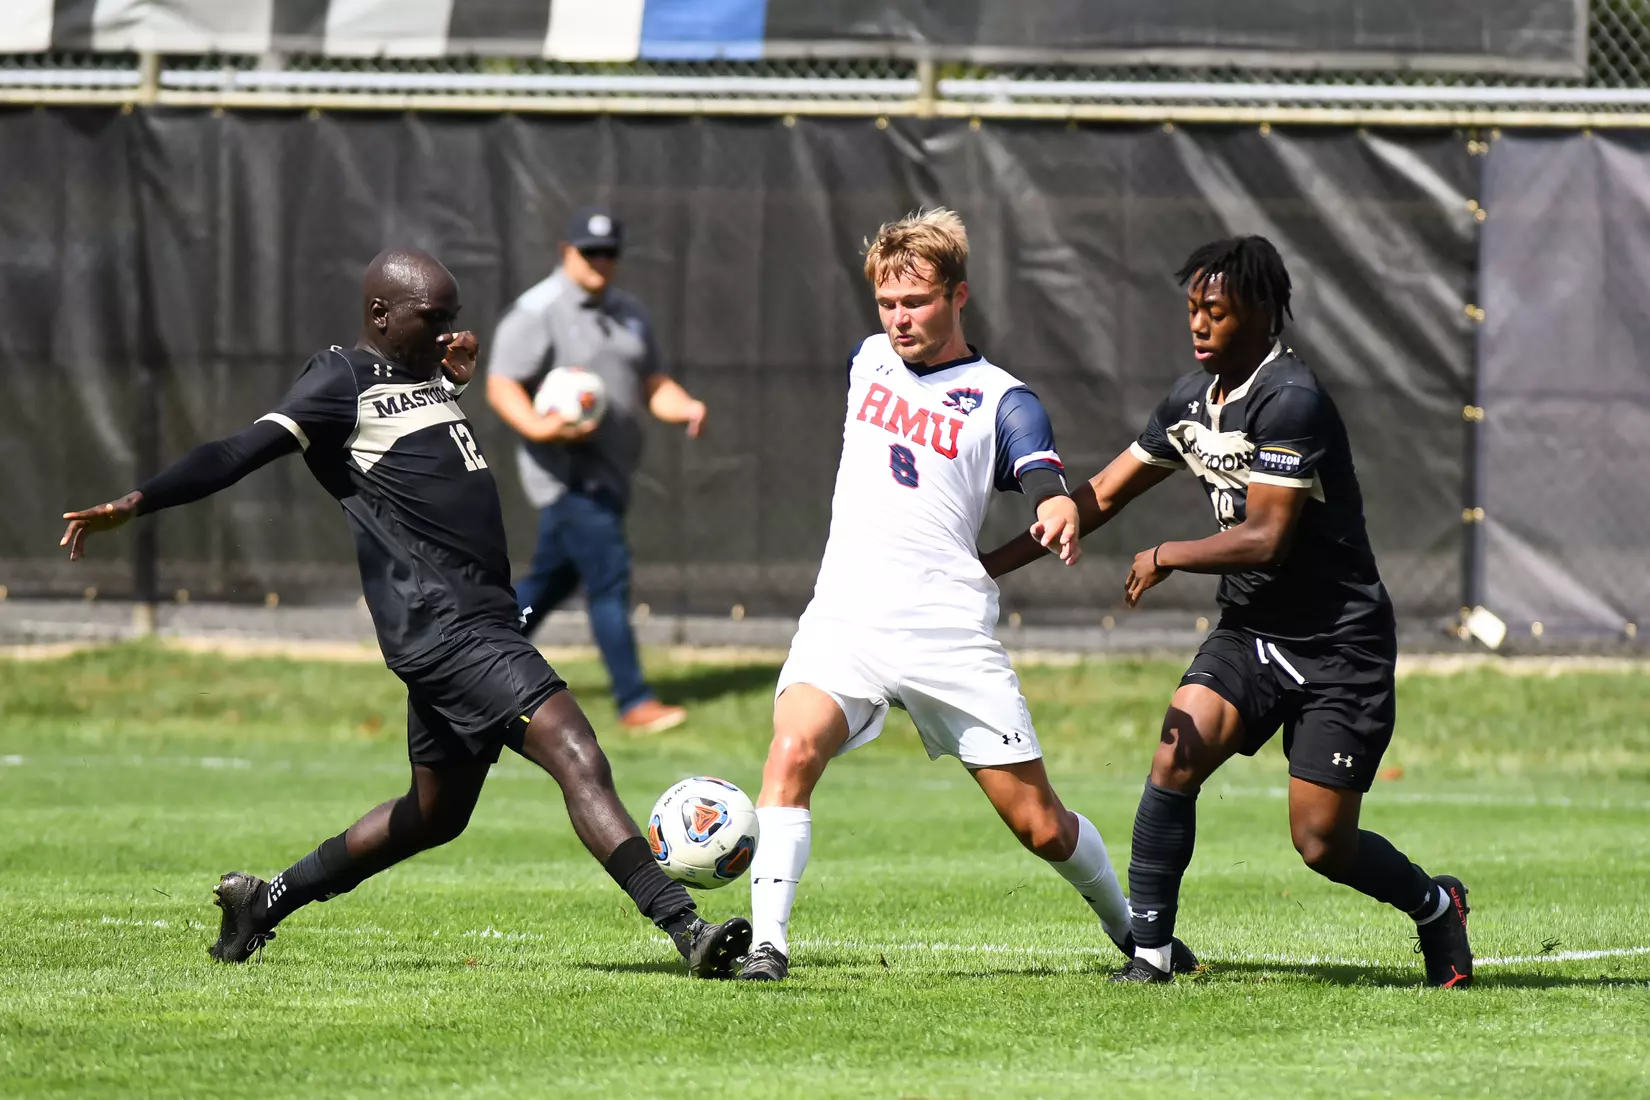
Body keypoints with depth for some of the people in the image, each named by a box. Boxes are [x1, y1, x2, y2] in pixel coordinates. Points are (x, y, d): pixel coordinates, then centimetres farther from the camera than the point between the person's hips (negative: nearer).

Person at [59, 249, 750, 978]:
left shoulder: (428, 378, 20)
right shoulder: (344, 382, -5)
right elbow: (243, 453, -13)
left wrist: (462, 383, 14)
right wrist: (136, 504, -23)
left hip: (480, 618, 10)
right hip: (441, 620, -10)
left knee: (434, 814, 20)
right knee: (578, 759, -20)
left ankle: (265, 899, 32)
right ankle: (686, 930, -26)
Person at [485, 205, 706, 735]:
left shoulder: (628, 313, 15)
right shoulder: (537, 312, -9)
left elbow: (653, 385, 17)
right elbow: (501, 386, -13)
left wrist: (685, 407, -5)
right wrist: (538, 427, -31)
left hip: (609, 472, 8)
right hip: (567, 471, -8)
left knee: (552, 580, 15)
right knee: (609, 578, -13)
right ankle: (634, 702, -13)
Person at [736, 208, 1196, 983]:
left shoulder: (1000, 400, 3)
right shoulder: (868, 363, 16)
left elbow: (1044, 481, -16)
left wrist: (1060, 512, -36)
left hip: (951, 629, -2)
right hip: (846, 615, 2)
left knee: (1040, 826, 2)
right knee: (793, 749, -28)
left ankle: (1132, 932, 28)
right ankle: (766, 942, -32)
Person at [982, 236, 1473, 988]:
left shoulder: (1291, 401, -21)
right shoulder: (1193, 398, 6)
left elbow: (1265, 537, -24)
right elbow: (1102, 496, 13)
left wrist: (1164, 559, -11)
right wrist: (986, 565, 10)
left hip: (1339, 644, -7)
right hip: (1250, 631, 7)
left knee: (1323, 843, -6)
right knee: (1175, 759, -16)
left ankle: (1434, 905, 24)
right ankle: (1149, 952, -9)